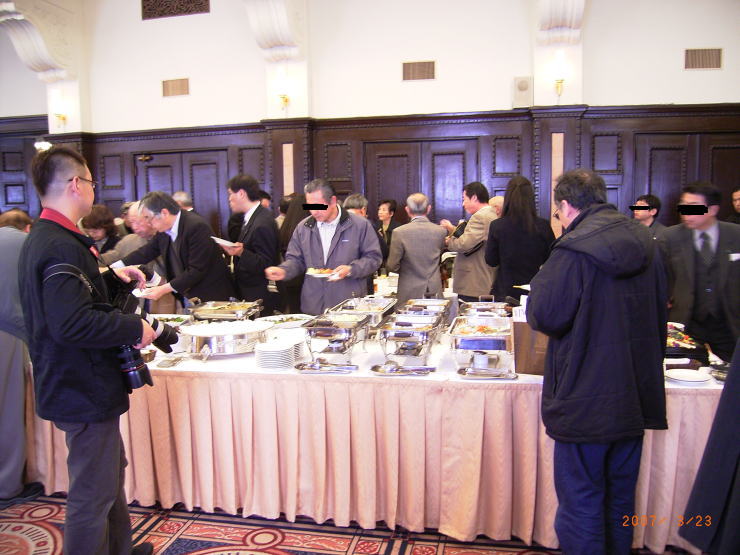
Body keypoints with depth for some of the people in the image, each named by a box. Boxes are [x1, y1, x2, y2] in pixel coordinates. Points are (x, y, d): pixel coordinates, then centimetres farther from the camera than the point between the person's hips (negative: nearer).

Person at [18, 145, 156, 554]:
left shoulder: (41, 238, 10)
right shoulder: (62, 246, -24)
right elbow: (71, 324, -32)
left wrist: (111, 276, 14)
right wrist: (134, 327, -22)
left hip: (70, 382, 11)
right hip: (84, 390, -11)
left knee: (110, 475, 26)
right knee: (92, 496, 4)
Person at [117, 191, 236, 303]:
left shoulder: (197, 226, -21)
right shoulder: (163, 230, 4)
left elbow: (197, 270, -23)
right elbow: (146, 252, 18)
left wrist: (164, 289, -22)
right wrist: (113, 267, 13)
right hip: (185, 298, 7)